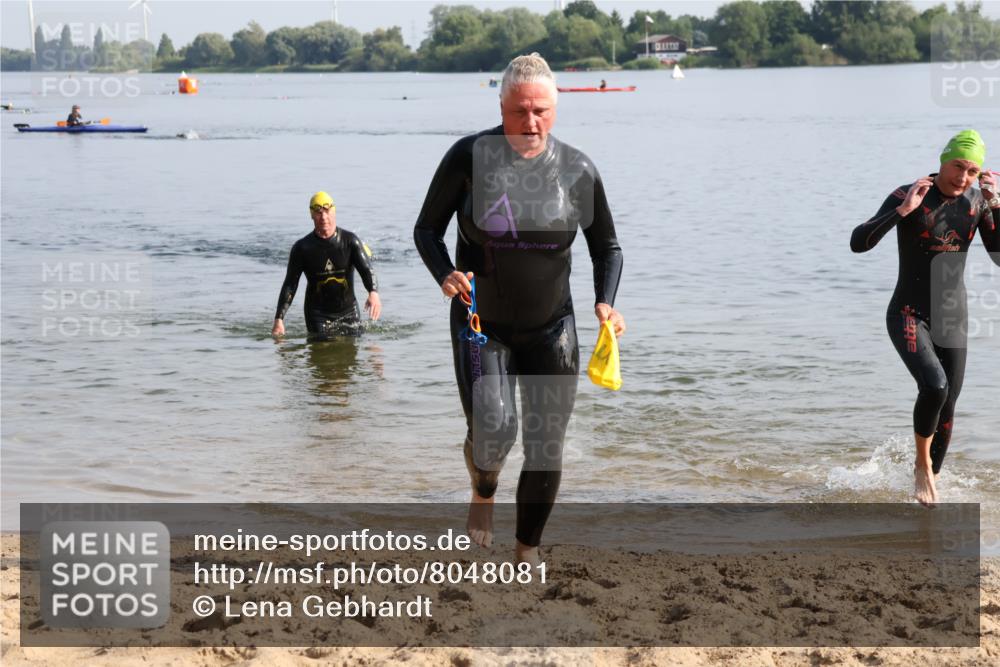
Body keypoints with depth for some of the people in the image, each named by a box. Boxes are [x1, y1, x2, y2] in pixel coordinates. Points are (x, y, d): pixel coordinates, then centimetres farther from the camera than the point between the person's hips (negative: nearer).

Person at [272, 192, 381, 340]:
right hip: (318, 315, -1)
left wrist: (373, 293, -38)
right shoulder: (302, 248, -5)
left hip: (348, 311, 1)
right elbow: (290, 285, -3)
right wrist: (279, 319, -12)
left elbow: (366, 269, -16)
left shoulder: (350, 241, -5)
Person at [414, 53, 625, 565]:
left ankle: (528, 552, 24)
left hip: (551, 329, 2)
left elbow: (607, 247, 5)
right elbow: (427, 229, -2)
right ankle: (483, 493, 15)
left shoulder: (578, 171, -7)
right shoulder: (470, 156, -11)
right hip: (481, 326, -2)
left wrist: (605, 302, -13)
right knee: (492, 430, -21)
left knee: (546, 448, 2)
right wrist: (445, 274, -23)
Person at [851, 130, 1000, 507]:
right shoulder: (907, 196, -14)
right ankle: (922, 464, -3)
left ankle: (930, 478, 29)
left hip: (952, 320, 5)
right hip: (908, 316, -5)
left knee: (946, 409, 7)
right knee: (935, 385, -27)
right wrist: (903, 211, -30)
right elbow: (858, 243, -21)